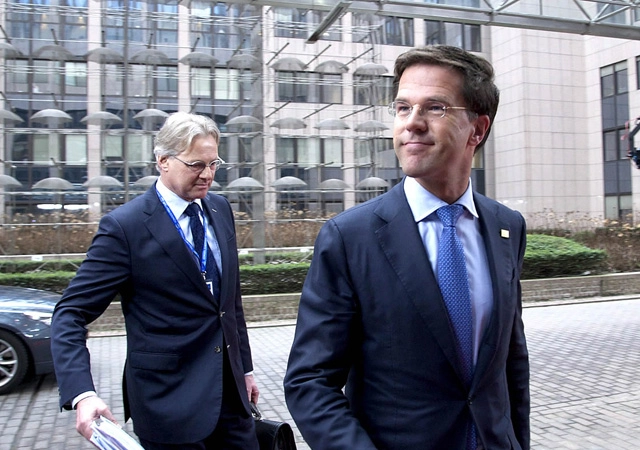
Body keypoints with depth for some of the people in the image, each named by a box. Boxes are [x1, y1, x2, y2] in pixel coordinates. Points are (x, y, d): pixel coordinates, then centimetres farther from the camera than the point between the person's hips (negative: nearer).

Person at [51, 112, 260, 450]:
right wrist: (82, 394, -28)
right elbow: (70, 314, -14)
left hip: (229, 390, 6)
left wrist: (244, 367, 14)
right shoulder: (125, 226, -14)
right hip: (169, 399, -5)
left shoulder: (220, 209, 5)